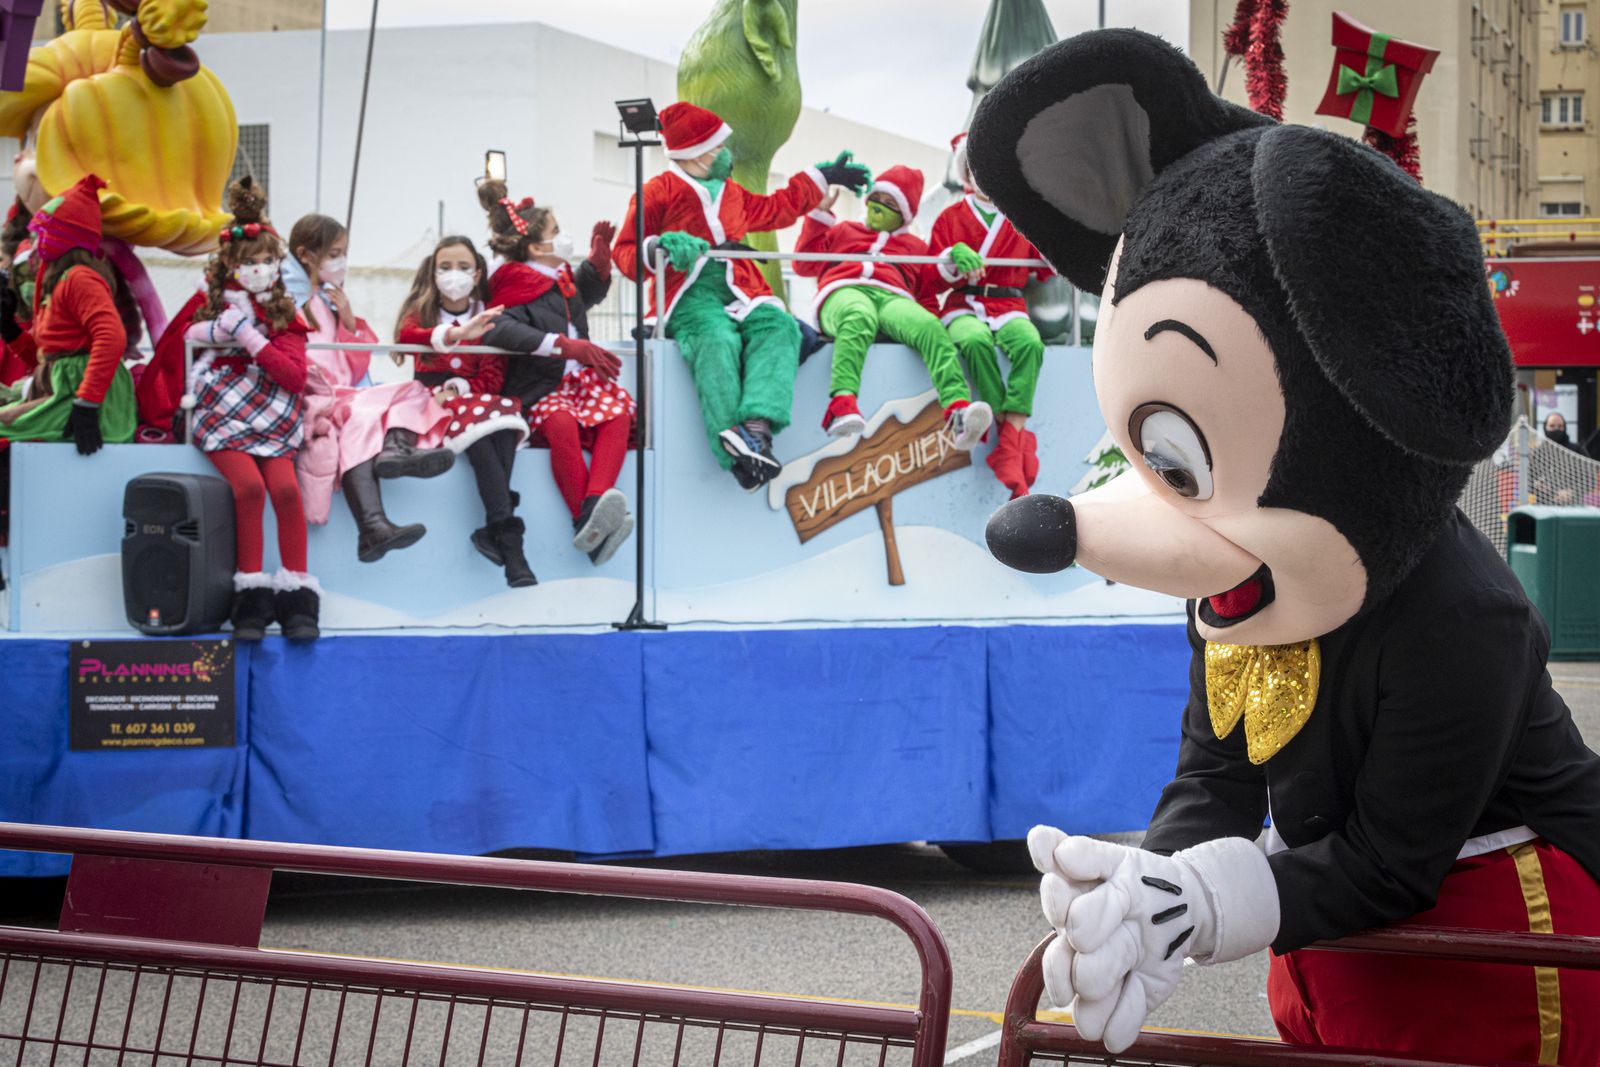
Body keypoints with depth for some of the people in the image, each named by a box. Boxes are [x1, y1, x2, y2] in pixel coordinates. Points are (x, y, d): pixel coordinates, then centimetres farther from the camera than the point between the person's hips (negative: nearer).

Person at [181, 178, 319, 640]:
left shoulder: (285, 316, 9)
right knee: (249, 486, -27)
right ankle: (251, 596, -24)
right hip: (222, 421, -1)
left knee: (286, 487, -26)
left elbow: (295, 376, -3)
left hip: (272, 422, 1)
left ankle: (297, 595, -21)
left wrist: (250, 336, -12)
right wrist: (215, 330, -3)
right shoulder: (210, 305, 12)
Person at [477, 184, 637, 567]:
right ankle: (585, 519, -47)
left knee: (618, 412, -27)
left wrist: (597, 260, 27)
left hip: (581, 379, 7)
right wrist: (566, 347, -34)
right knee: (562, 425, -39)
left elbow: (585, 295, 45)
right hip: (541, 389, -7)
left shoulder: (563, 281, 19)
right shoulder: (518, 291, -7)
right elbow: (498, 329, -30)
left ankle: (594, 505, -48)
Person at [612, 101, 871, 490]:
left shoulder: (732, 194, 30)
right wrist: (660, 246, -17)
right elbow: (625, 252, 4)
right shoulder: (658, 193, 9)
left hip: (739, 293, 6)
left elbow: (778, 209, 46)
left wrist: (822, 178, 50)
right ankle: (734, 451, -52)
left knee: (779, 326, -28)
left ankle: (757, 424, -50)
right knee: (717, 340, -39)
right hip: (690, 297, -6)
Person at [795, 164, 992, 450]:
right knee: (860, 317, -44)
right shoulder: (843, 232, 40)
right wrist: (820, 213, 23)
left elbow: (927, 286, 26)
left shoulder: (915, 247, 40)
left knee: (929, 326, -37)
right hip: (845, 293, -1)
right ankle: (841, 404, -68)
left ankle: (958, 411, -59)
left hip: (894, 298, 2)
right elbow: (804, 264, 28)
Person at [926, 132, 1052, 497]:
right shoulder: (952, 218, 13)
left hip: (1009, 306, 1)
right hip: (964, 306, -1)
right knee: (975, 341, -40)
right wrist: (953, 259, -14)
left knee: (1030, 342, -37)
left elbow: (1046, 270, 17)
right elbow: (933, 282, 7)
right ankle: (1011, 434, -33)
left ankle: (1011, 444, -41)